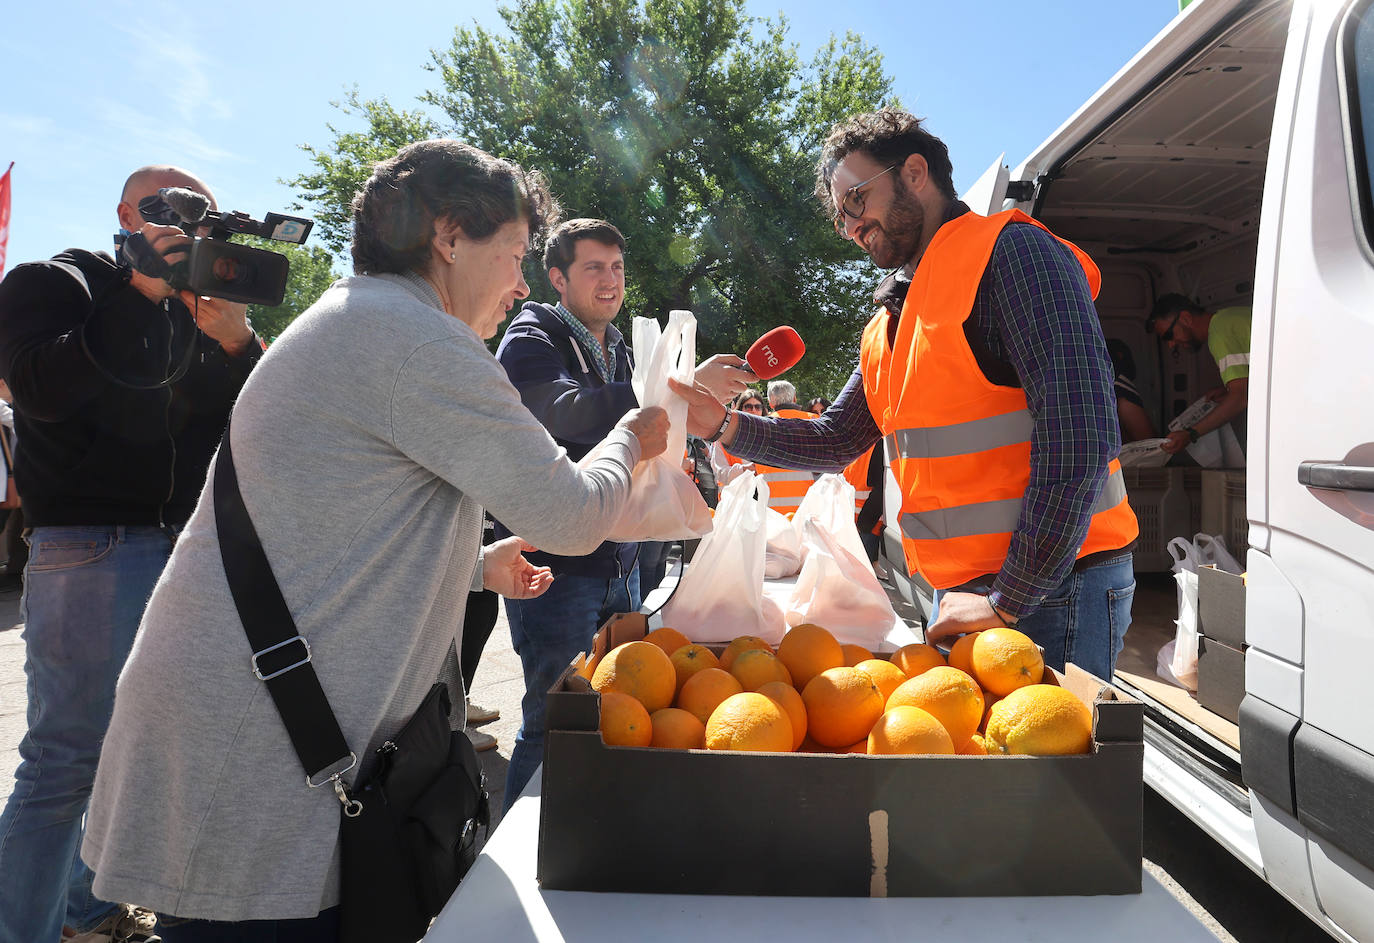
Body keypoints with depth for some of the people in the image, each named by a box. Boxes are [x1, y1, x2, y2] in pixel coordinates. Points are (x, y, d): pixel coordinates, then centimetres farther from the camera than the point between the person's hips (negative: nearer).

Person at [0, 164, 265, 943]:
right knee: (69, 756, -6)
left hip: (186, 544, 6)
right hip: (91, 548, -6)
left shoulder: (198, 305, 15)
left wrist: (235, 339, -14)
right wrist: (141, 294, -20)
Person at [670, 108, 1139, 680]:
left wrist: (1008, 601, -19)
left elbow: (1078, 434, -21)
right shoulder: (891, 323, 16)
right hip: (964, 595, 8)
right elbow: (837, 440, 18)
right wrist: (724, 426, 2)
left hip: (1051, 586, -7)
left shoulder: (1012, 252, -11)